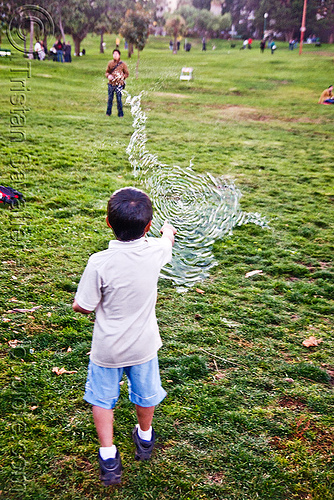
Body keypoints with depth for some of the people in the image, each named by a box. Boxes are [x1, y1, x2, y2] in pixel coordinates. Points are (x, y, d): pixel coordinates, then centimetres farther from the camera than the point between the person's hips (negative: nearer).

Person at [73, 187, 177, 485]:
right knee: (145, 394, 26)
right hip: (143, 345, 3)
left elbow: (81, 307, -18)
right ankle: (145, 439, 50)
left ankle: (109, 457, 24)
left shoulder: (100, 263, -27)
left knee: (102, 398, 21)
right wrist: (168, 229, 32)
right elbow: (168, 240, 9)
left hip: (107, 349, -3)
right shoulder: (155, 251, -18)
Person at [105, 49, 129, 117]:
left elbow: (127, 74, 4)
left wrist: (122, 77, -13)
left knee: (119, 99, -4)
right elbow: (107, 72, 16)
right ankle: (108, 112, 21)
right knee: (110, 98, 8)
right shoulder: (110, 63, 8)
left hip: (119, 84, -3)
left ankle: (120, 113, 7)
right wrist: (108, 75, -7)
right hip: (111, 84, 3)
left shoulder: (123, 64, 1)